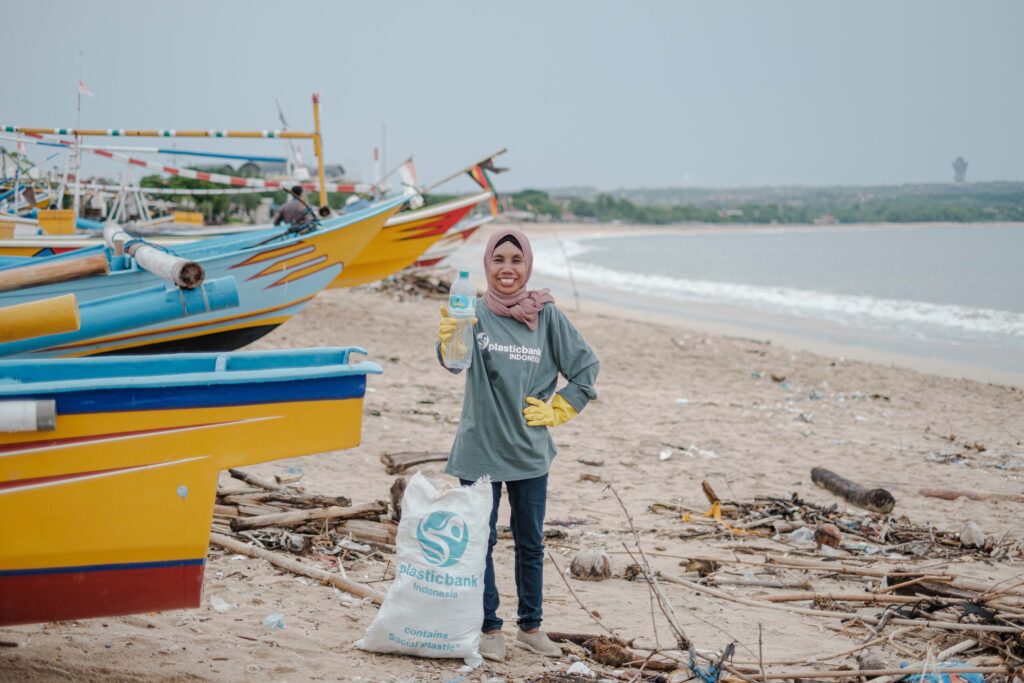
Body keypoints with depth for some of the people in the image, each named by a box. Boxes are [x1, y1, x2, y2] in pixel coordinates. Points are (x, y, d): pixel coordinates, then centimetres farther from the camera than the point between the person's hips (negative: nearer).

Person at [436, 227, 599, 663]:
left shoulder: (547, 315, -2)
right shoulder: (475, 313, -8)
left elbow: (586, 366, 6)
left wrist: (557, 411, 0)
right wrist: (448, 340, -48)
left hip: (530, 450, 2)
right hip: (480, 449, -2)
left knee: (531, 542, 13)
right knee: (480, 541, 4)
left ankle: (531, 627, 25)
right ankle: (489, 628, 16)